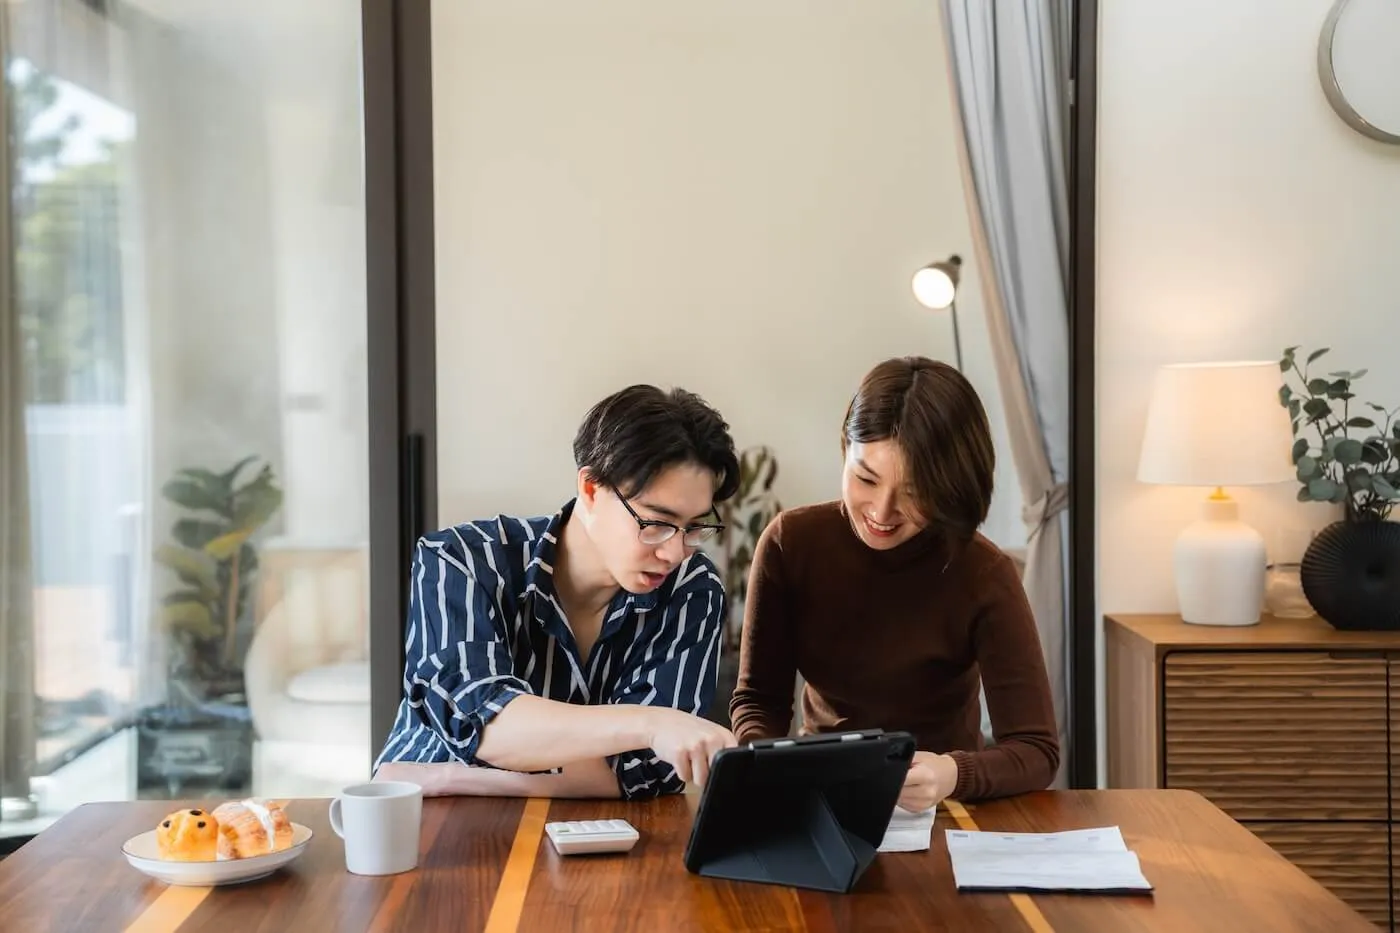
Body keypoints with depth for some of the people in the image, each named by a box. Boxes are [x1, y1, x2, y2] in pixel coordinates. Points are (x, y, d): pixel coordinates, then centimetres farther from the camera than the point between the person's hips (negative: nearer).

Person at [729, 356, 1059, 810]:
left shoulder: (985, 577, -15)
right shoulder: (789, 543, -8)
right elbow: (759, 699, -3)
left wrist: (953, 774, -38)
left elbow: (1036, 749, -17)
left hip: (941, 812, -1)